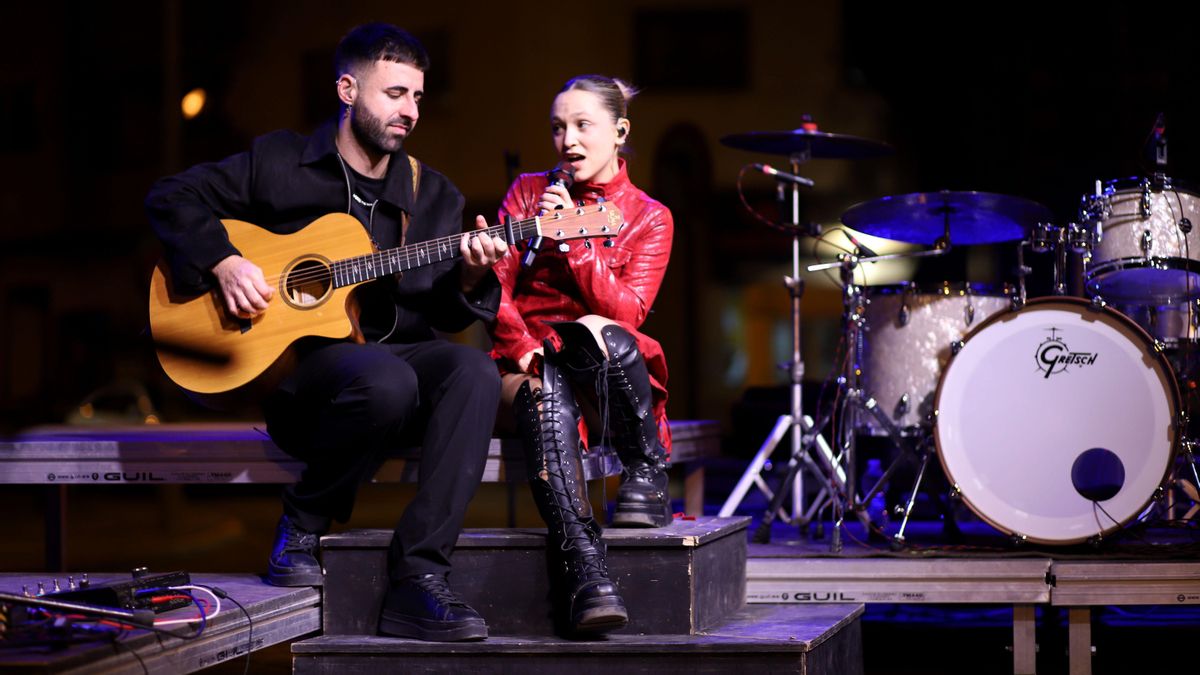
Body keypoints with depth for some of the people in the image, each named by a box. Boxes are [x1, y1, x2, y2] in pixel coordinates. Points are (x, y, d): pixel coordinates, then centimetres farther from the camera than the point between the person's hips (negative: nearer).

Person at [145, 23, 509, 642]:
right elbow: (171, 196, 8)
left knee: (473, 371, -30)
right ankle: (301, 523, -10)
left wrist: (469, 278, -13)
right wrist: (221, 263, -8)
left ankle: (417, 579, -33)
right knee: (387, 380, -38)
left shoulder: (433, 195, 14)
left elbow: (444, 314, 9)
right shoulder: (277, 162, 6)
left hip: (392, 354, 4)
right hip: (291, 369, -4)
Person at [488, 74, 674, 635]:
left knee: (603, 336, -38)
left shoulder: (649, 219, 8)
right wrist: (526, 351, -16)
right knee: (546, 398, -38)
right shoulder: (528, 192, 13)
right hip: (526, 370, 1)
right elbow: (496, 288, 2)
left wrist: (573, 238, -15)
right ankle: (582, 567, -56)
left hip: (606, 385, 0)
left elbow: (625, 312, -8)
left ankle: (646, 477, -19)